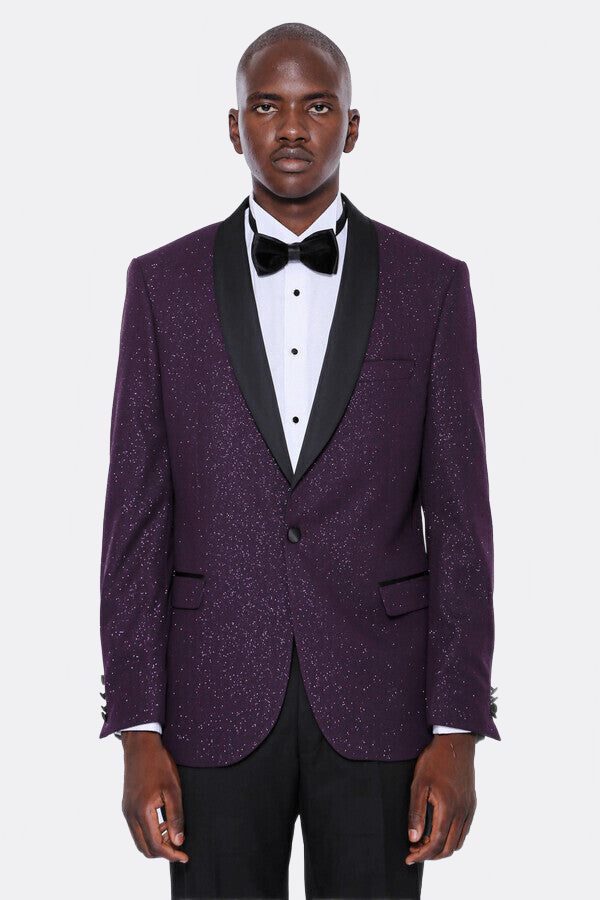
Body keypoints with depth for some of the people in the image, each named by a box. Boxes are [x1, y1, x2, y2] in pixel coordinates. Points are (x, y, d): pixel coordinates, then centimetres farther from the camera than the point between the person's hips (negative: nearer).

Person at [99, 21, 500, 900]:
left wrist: (458, 733, -6)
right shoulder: (164, 283, 3)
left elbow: (457, 513, 0)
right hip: (216, 703, 0)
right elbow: (137, 511, 2)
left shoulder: (430, 285, 2)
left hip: (379, 702, 0)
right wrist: (138, 730, -5)